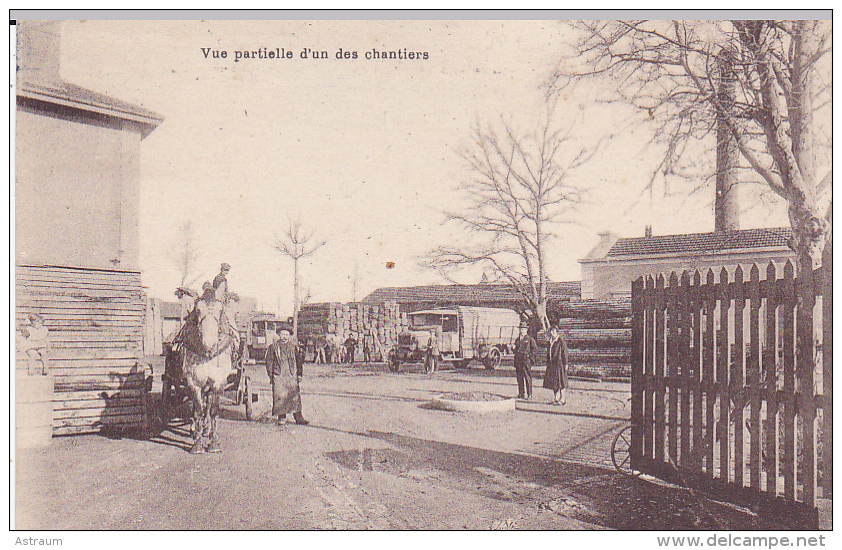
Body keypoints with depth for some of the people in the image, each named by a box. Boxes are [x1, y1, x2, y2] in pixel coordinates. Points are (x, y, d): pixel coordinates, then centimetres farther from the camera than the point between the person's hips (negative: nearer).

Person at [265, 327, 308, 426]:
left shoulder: (293, 347, 14)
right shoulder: (273, 347, 9)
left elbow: (298, 361, 18)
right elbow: (269, 363, 8)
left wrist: (299, 374, 9)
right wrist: (271, 376, -1)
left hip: (292, 376, 1)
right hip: (278, 376, -1)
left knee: (295, 397, -4)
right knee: (280, 397, -6)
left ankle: (298, 417, 0)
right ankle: (281, 417, 6)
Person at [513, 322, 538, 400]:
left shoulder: (530, 339, 2)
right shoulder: (517, 340, 19)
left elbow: (535, 349, -1)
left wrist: (530, 357, -9)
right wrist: (515, 364, 16)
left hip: (526, 361, -6)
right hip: (518, 361, 6)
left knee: (527, 378, -6)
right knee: (519, 378, 5)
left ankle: (529, 395, -2)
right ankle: (521, 394, 11)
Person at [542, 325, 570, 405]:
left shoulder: (561, 340, -9)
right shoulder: (551, 341, 15)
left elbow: (565, 352, -10)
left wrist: (565, 364, -13)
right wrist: (548, 362, 18)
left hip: (559, 363, -8)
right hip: (552, 364, 8)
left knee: (560, 381, -3)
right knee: (553, 381, 9)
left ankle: (563, 399, 4)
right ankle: (556, 399, 17)